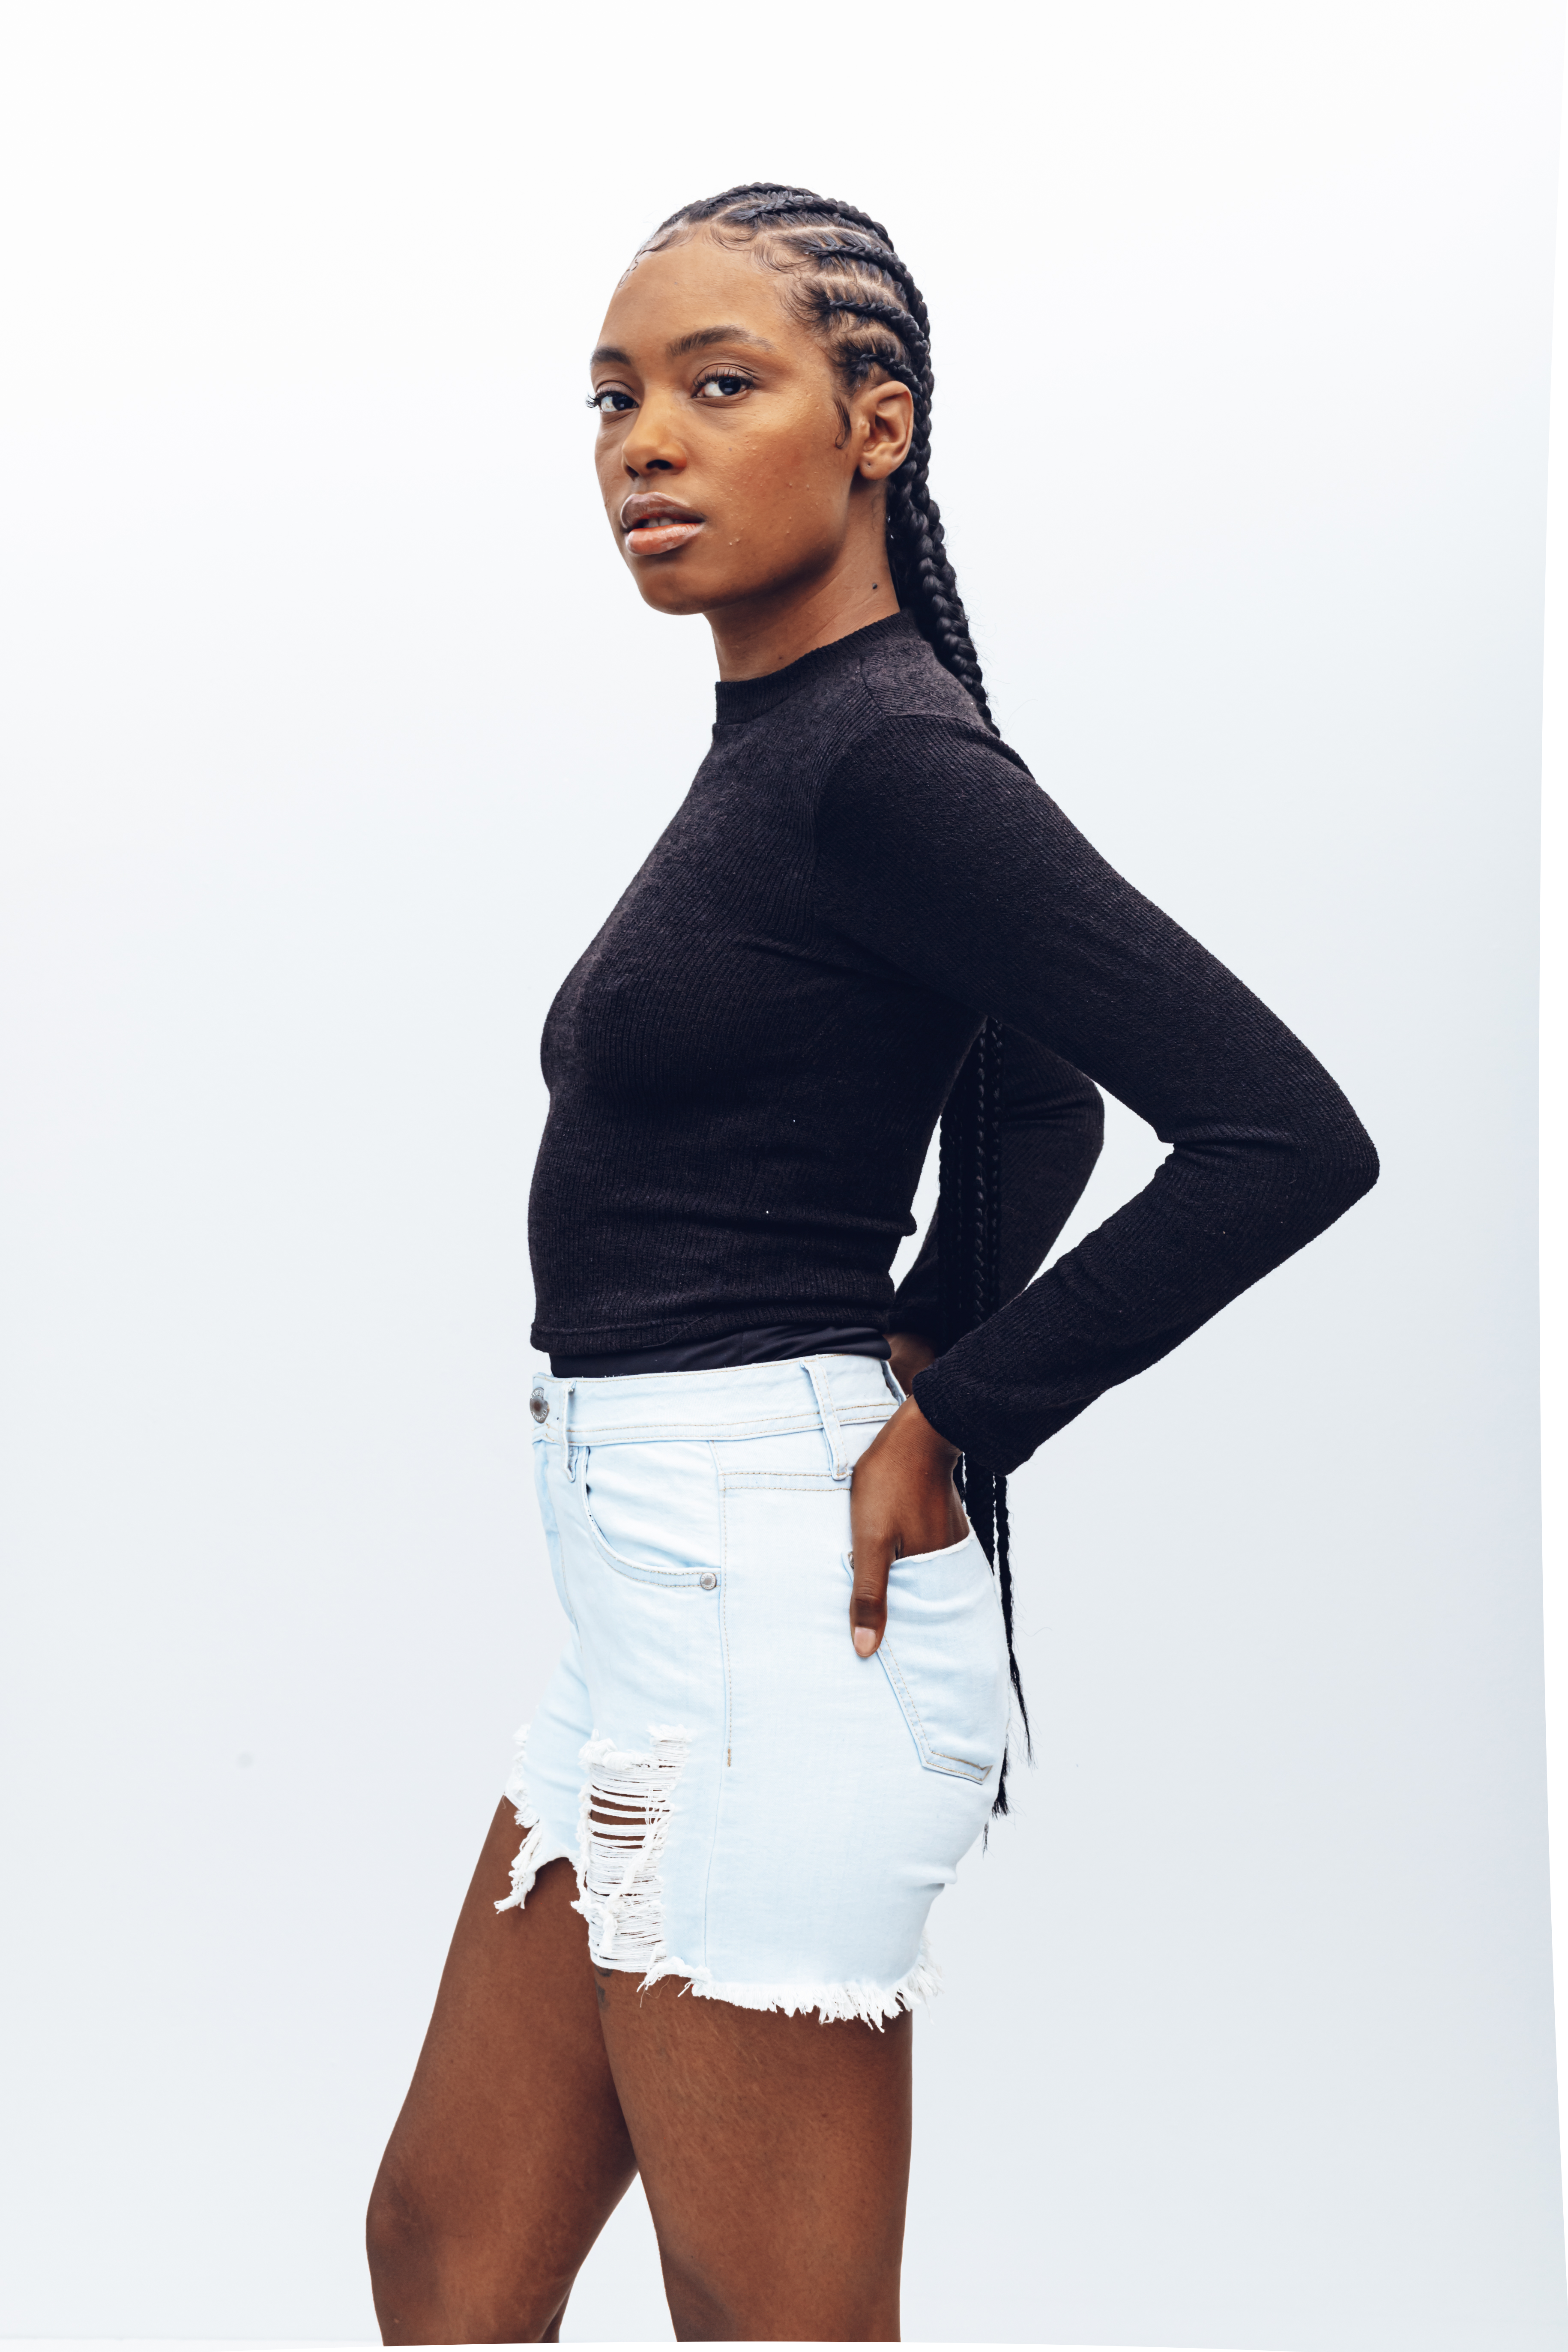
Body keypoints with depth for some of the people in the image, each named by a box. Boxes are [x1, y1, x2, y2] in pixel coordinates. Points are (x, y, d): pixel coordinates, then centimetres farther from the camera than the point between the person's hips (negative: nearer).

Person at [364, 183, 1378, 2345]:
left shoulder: (888, 752, -15)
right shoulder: (779, 746, 13)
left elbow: (1288, 1134, -23)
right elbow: (1042, 1105, 26)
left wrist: (945, 1424, -15)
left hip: (767, 1596, -10)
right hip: (661, 1596, 10)